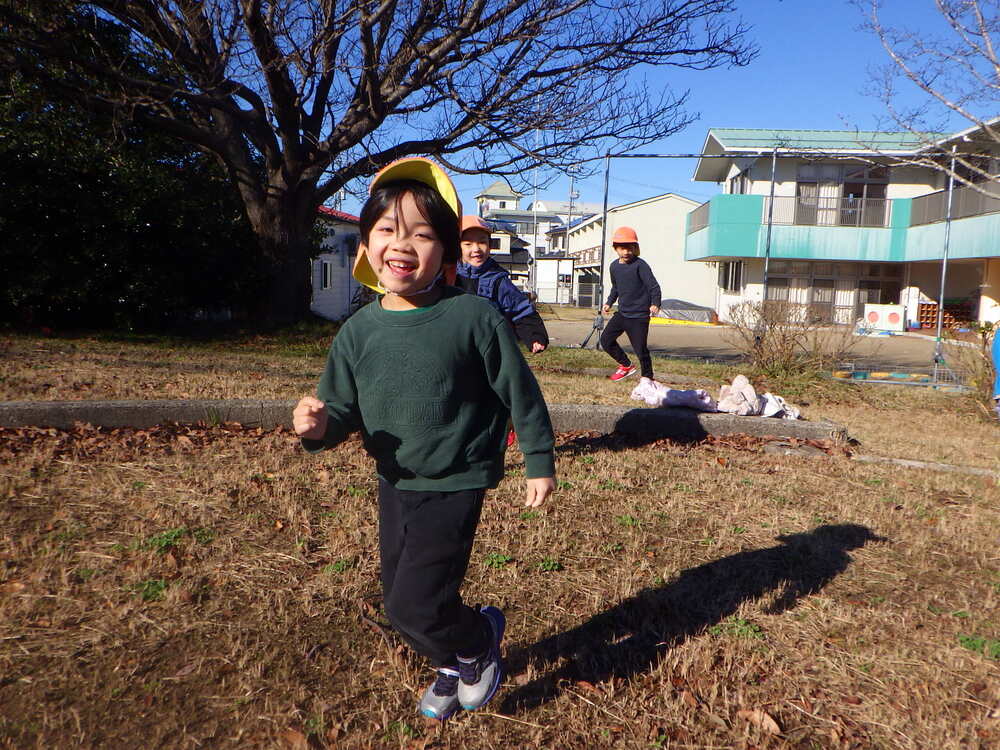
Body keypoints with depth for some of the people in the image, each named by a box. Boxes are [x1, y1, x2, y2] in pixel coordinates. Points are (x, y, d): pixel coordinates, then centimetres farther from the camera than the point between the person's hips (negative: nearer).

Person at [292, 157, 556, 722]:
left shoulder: (474, 318, -19)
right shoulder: (360, 331, -5)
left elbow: (520, 391, -9)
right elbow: (342, 410, 2)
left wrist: (541, 462, -2)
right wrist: (320, 427, -22)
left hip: (455, 487, -6)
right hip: (394, 485, 6)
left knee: (415, 604, -10)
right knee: (399, 601, 17)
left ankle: (480, 638, 24)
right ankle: (454, 664, 47)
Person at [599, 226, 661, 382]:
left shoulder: (640, 265, -14)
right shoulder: (614, 266, 7)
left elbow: (653, 286, -18)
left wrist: (655, 304, -31)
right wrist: (609, 302, 19)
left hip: (639, 316, -7)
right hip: (621, 313, 7)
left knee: (640, 349, -6)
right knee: (606, 340, 8)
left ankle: (648, 378, 10)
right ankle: (626, 365, 27)